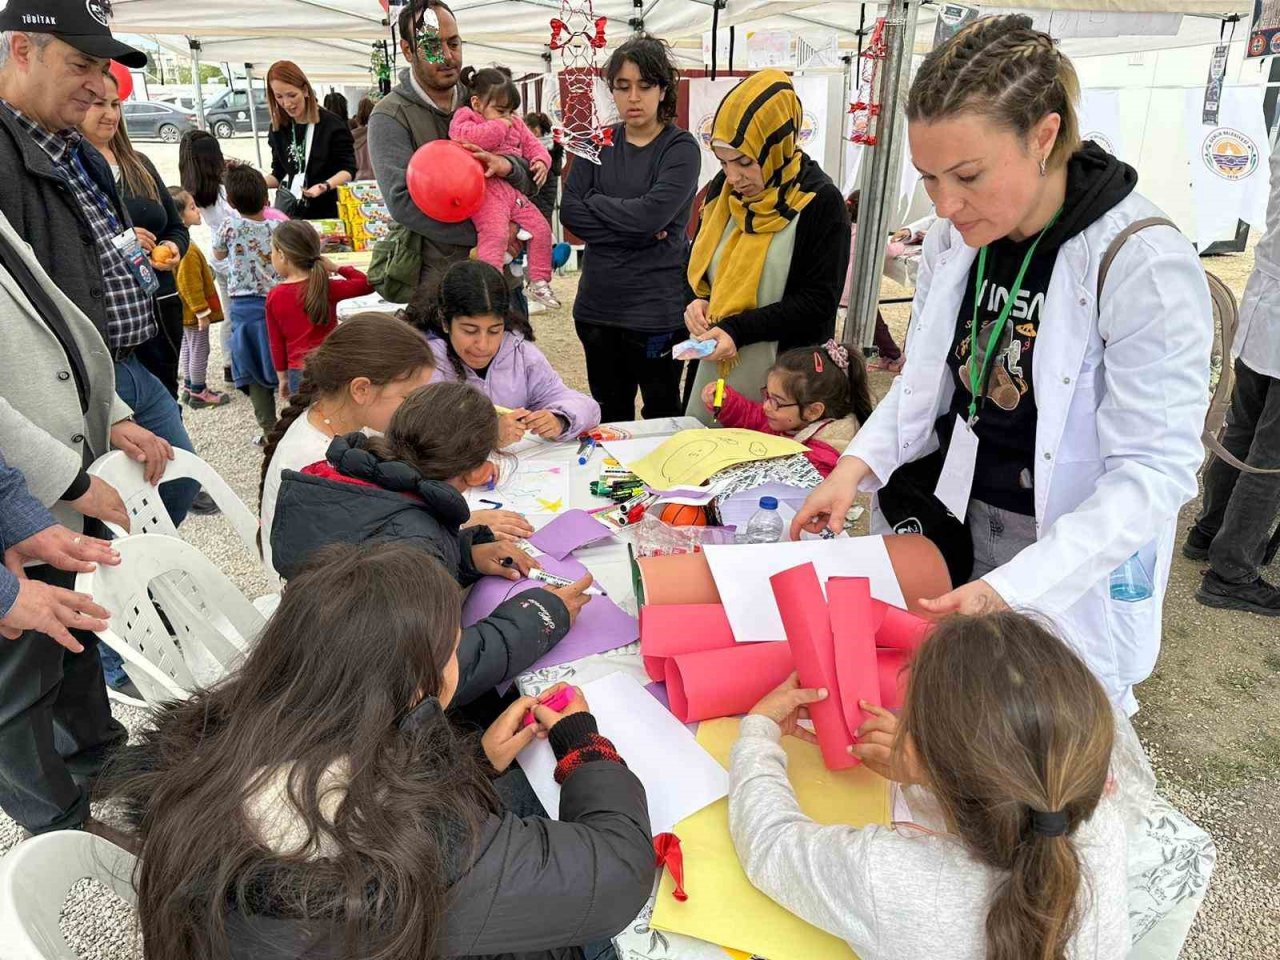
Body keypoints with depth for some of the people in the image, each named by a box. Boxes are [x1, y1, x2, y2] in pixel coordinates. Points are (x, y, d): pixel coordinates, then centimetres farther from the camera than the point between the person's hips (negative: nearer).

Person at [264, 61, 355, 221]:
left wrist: (325, 186, -26)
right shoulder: (278, 128, 6)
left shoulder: (332, 125, -9)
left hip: (326, 214, -4)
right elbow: (279, 173, 14)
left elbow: (348, 169, -9)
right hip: (288, 213, 4)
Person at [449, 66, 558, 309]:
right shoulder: (465, 118, 1)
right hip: (486, 192, -7)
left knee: (540, 228, 8)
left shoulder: (515, 124, 21)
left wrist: (540, 160, 2)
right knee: (494, 234, -27)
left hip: (514, 192, 8)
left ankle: (539, 281, 19)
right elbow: (468, 137, -21)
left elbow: (532, 144, 26)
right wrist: (499, 126, -12)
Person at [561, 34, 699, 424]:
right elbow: (569, 211, -4)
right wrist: (633, 230, -14)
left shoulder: (681, 148, -5)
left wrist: (594, 201, -6)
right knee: (609, 419, 17)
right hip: (597, 305, 4)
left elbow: (651, 215, -20)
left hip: (658, 311, -4)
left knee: (661, 419, 9)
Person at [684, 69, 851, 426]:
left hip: (785, 376, -5)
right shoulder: (723, 189, 4)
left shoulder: (821, 202, -12)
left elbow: (819, 302, -14)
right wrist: (698, 302, -6)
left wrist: (738, 329, -21)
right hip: (716, 368, 6)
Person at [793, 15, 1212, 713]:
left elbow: (1153, 472, -22)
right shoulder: (953, 238, -4)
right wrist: (860, 462, -9)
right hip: (956, 522, 5)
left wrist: (1015, 588, -32)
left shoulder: (1143, 265, -23)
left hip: (1074, 561, -5)